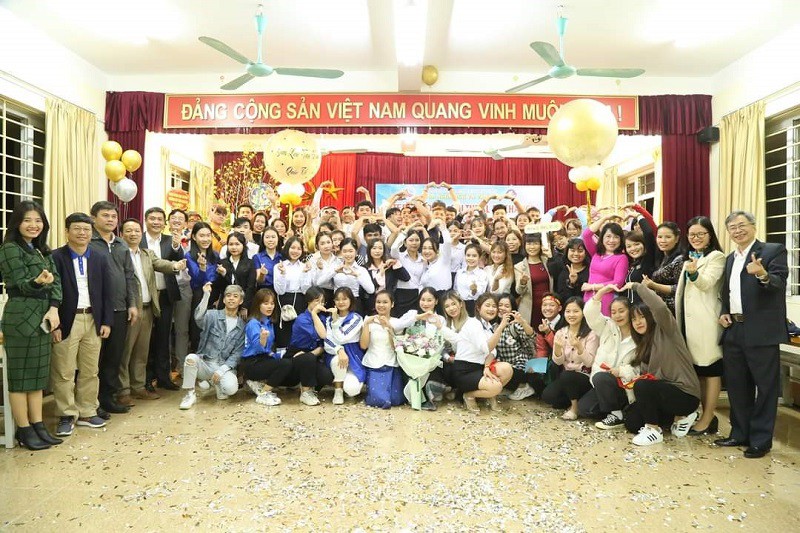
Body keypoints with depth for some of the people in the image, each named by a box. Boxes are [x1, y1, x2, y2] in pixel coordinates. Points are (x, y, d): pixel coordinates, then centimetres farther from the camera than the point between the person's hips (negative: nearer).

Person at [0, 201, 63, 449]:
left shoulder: (42, 250, 13)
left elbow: (56, 281, 5)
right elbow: (21, 284, -12)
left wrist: (54, 308, -11)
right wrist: (38, 281, -35)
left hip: (43, 316, 7)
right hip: (21, 317, -7)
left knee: (38, 373, 11)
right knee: (20, 374, 1)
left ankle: (38, 425, 19)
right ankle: (24, 430, 10)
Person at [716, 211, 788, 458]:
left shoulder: (774, 251, -4)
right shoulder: (731, 258, 15)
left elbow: (779, 284, -18)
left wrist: (762, 275, -38)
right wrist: (724, 312, 6)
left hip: (761, 331, -7)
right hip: (734, 330, 7)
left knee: (765, 387, 3)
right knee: (737, 386, 14)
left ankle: (761, 440, 14)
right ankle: (740, 434, 28)